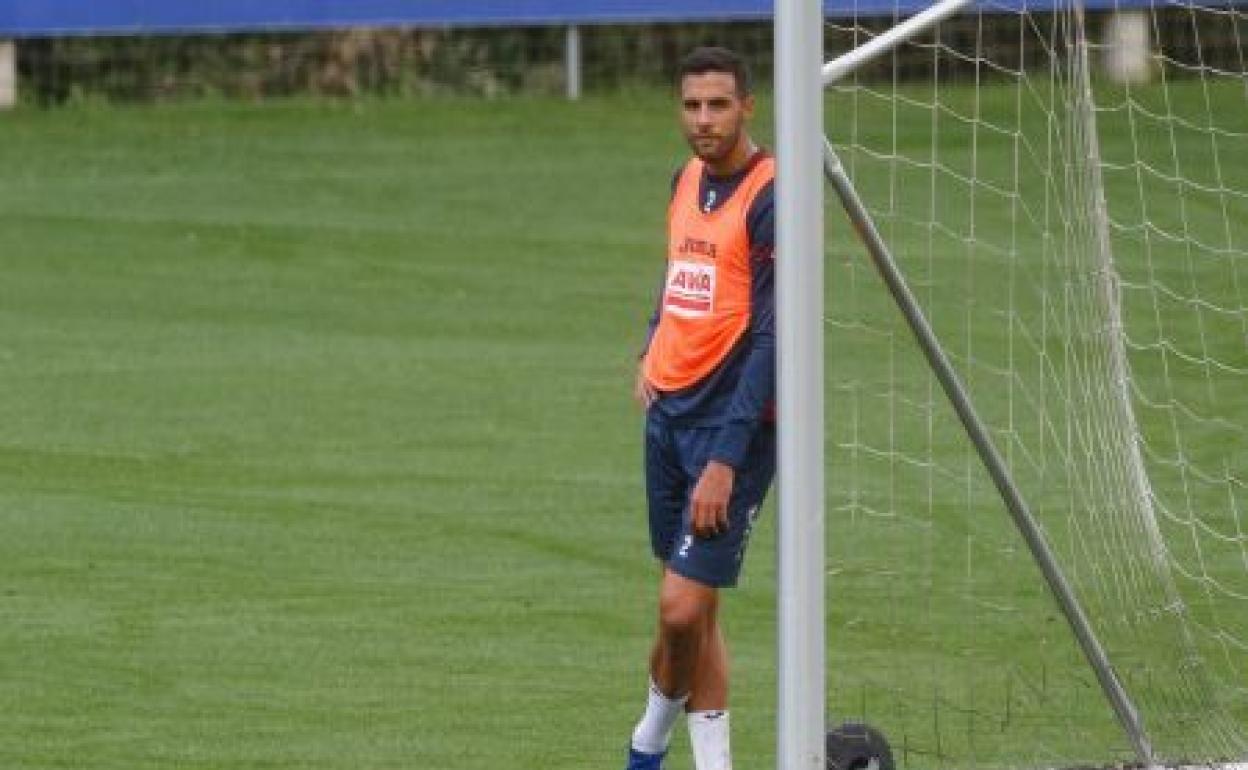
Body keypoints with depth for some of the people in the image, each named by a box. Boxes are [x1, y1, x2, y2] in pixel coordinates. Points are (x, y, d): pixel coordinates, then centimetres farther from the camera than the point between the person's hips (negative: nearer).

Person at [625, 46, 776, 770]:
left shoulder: (771, 198, -14)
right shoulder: (688, 179, 10)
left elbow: (770, 341, -18)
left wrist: (726, 460, -21)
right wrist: (652, 353, 14)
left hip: (732, 425, -7)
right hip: (670, 411, 7)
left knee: (684, 608, -11)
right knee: (691, 610, 10)